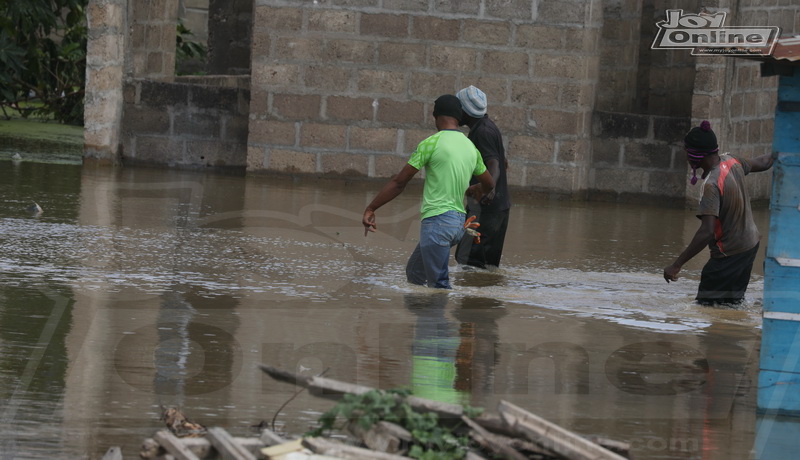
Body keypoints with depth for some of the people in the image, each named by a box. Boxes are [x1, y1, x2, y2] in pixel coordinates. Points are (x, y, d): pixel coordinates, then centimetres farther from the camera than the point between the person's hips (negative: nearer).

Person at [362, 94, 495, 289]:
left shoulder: (432, 143, -8)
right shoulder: (471, 148, 11)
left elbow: (399, 183, -8)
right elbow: (489, 185, 29)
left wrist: (371, 209, -1)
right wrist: (475, 190, 52)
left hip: (437, 221, -7)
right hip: (459, 220, 7)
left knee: (439, 284, -7)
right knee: (414, 273, 20)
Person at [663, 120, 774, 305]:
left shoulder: (712, 185, -28)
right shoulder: (731, 162, -3)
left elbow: (707, 232, -34)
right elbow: (762, 163, 18)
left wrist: (676, 265, -33)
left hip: (730, 255, -9)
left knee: (706, 304, -6)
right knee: (732, 303, 15)